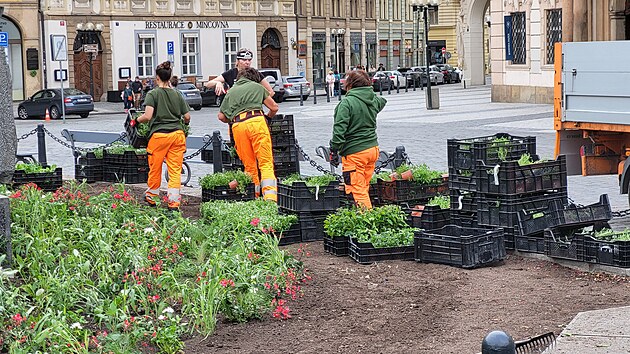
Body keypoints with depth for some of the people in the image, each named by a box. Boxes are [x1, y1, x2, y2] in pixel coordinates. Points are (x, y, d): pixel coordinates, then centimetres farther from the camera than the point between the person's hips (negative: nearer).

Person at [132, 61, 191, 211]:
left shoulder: (153, 94, -3)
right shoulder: (177, 95, 8)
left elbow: (147, 116, -14)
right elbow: (187, 117, 9)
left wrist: (136, 120, 5)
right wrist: (183, 125, 30)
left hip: (159, 134, -3)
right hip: (177, 134, 3)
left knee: (155, 169, 13)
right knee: (175, 170, 2)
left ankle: (151, 197, 30)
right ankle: (174, 202, -3)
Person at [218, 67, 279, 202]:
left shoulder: (231, 91, 26)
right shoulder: (256, 86, 20)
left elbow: (221, 116, 23)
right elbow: (274, 107, 20)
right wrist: (268, 116, 40)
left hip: (237, 126, 3)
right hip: (256, 121, -3)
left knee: (249, 165, 11)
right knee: (266, 162, -6)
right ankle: (270, 197, -19)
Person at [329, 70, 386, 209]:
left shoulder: (347, 103, -14)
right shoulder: (374, 100, 7)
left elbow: (339, 129, -19)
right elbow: (382, 102, 34)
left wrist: (334, 151, -15)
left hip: (354, 152, -7)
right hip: (373, 148, 7)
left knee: (357, 189, -3)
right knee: (365, 186, 18)